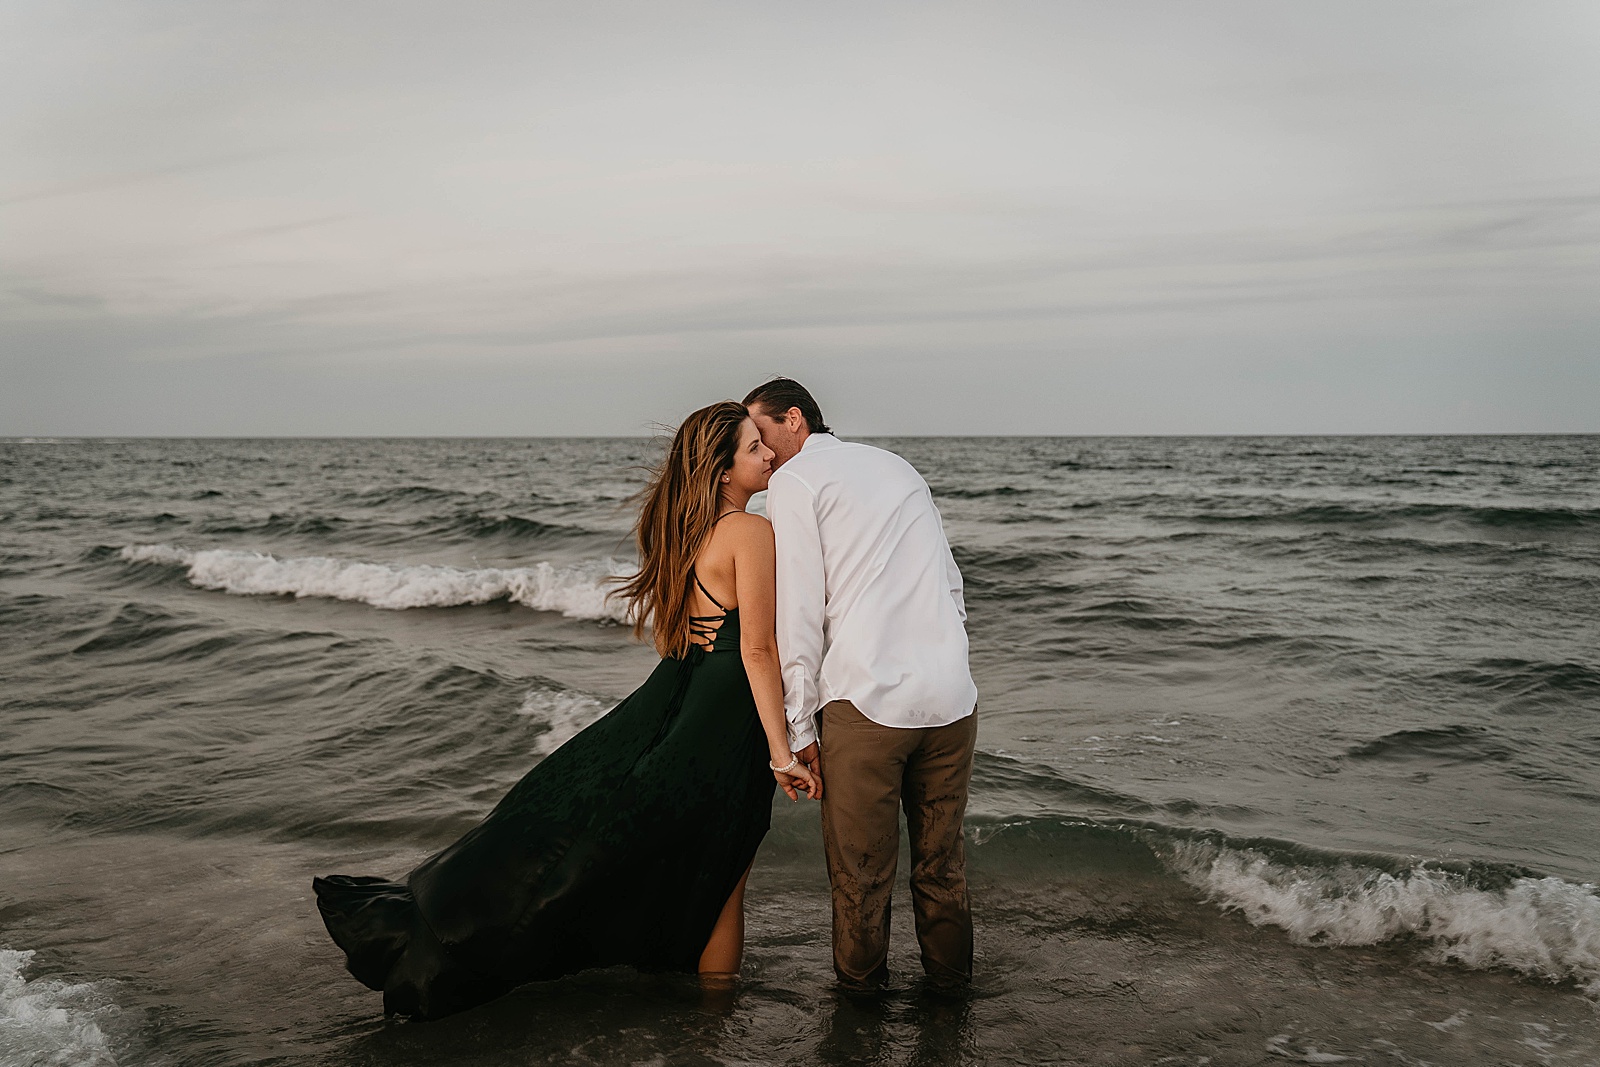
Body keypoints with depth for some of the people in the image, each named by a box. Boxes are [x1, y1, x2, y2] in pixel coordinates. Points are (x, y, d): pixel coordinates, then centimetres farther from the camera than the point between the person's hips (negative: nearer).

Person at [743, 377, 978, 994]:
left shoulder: (794, 481, 1)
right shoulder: (898, 466, 20)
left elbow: (800, 614, -6)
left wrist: (797, 726, -3)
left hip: (868, 702, -6)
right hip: (951, 696, 6)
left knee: (861, 865, 12)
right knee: (942, 856, 21)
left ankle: (861, 985, 27)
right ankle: (950, 978, 35)